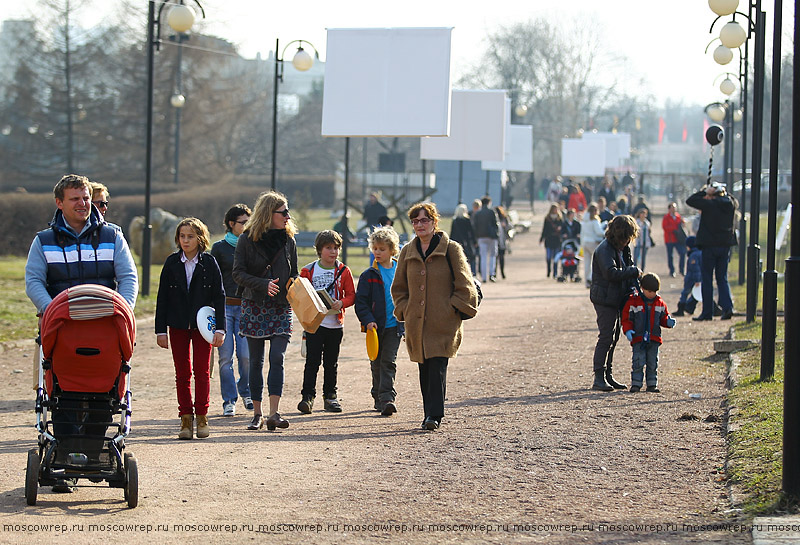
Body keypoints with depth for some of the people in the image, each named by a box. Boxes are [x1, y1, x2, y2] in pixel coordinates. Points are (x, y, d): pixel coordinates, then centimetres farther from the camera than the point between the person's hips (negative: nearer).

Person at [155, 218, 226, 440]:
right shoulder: (172, 263, 2)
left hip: (202, 325, -1)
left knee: (202, 371, -1)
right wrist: (161, 330, 0)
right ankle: (186, 418, 6)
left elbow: (219, 296, 1)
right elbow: (162, 297, 4)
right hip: (177, 325, 1)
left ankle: (202, 416, 8)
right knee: (182, 373, 2)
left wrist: (220, 329, -6)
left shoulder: (209, 263, -1)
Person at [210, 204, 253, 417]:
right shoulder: (219, 247, 5)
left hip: (247, 307, 1)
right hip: (224, 305, -1)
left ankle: (245, 391, 18)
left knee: (246, 355, -7)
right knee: (225, 356, -3)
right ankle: (229, 401, 6)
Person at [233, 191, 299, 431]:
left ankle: (274, 413, -18)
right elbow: (238, 273, -6)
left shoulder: (288, 240, 8)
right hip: (254, 306, -1)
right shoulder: (247, 240, -1)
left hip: (281, 308, 1)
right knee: (256, 361, 3)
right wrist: (263, 284, -20)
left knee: (277, 358, -12)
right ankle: (257, 414, 11)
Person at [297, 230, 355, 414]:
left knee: (331, 362, 10)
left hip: (335, 323, 2)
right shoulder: (308, 271, 1)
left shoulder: (343, 271, 4)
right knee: (312, 360, -8)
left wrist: (341, 303, -15)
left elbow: (351, 295, 5)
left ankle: (330, 396, 19)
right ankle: (308, 396, -7)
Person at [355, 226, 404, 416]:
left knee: (389, 361, -8)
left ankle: (387, 398, -14)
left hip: (394, 325, -1)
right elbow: (361, 301, -2)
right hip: (375, 326, 1)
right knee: (377, 363, 8)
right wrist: (368, 320, -15)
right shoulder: (369, 275, 0)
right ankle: (379, 397, 19)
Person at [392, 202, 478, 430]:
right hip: (417, 323, 4)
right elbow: (398, 287, 20)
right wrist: (404, 310, 8)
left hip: (443, 323, -4)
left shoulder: (451, 250, -1)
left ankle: (434, 415, -14)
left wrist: (454, 309, -5)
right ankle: (431, 414, 14)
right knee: (424, 369, 6)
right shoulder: (408, 252, 12)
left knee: (437, 367, -13)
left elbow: (464, 285, 0)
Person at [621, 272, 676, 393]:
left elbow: (663, 318, 16)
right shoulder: (633, 301, -3)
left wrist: (668, 322, -6)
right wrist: (628, 330, -15)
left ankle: (652, 384, 14)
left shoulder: (659, 303, 7)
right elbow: (626, 318, -1)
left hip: (654, 339, 3)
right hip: (638, 338, -3)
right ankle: (636, 384, 1)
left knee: (653, 363, 6)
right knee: (638, 362, -7)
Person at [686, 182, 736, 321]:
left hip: (710, 245, -5)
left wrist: (705, 191, -4)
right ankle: (727, 307, -4)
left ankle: (707, 312, 3)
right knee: (722, 278, 12)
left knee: (707, 279, 3)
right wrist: (723, 192, 16)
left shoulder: (709, 204, -15)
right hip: (725, 246, 5)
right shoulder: (730, 204, 1)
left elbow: (690, 200, -11)